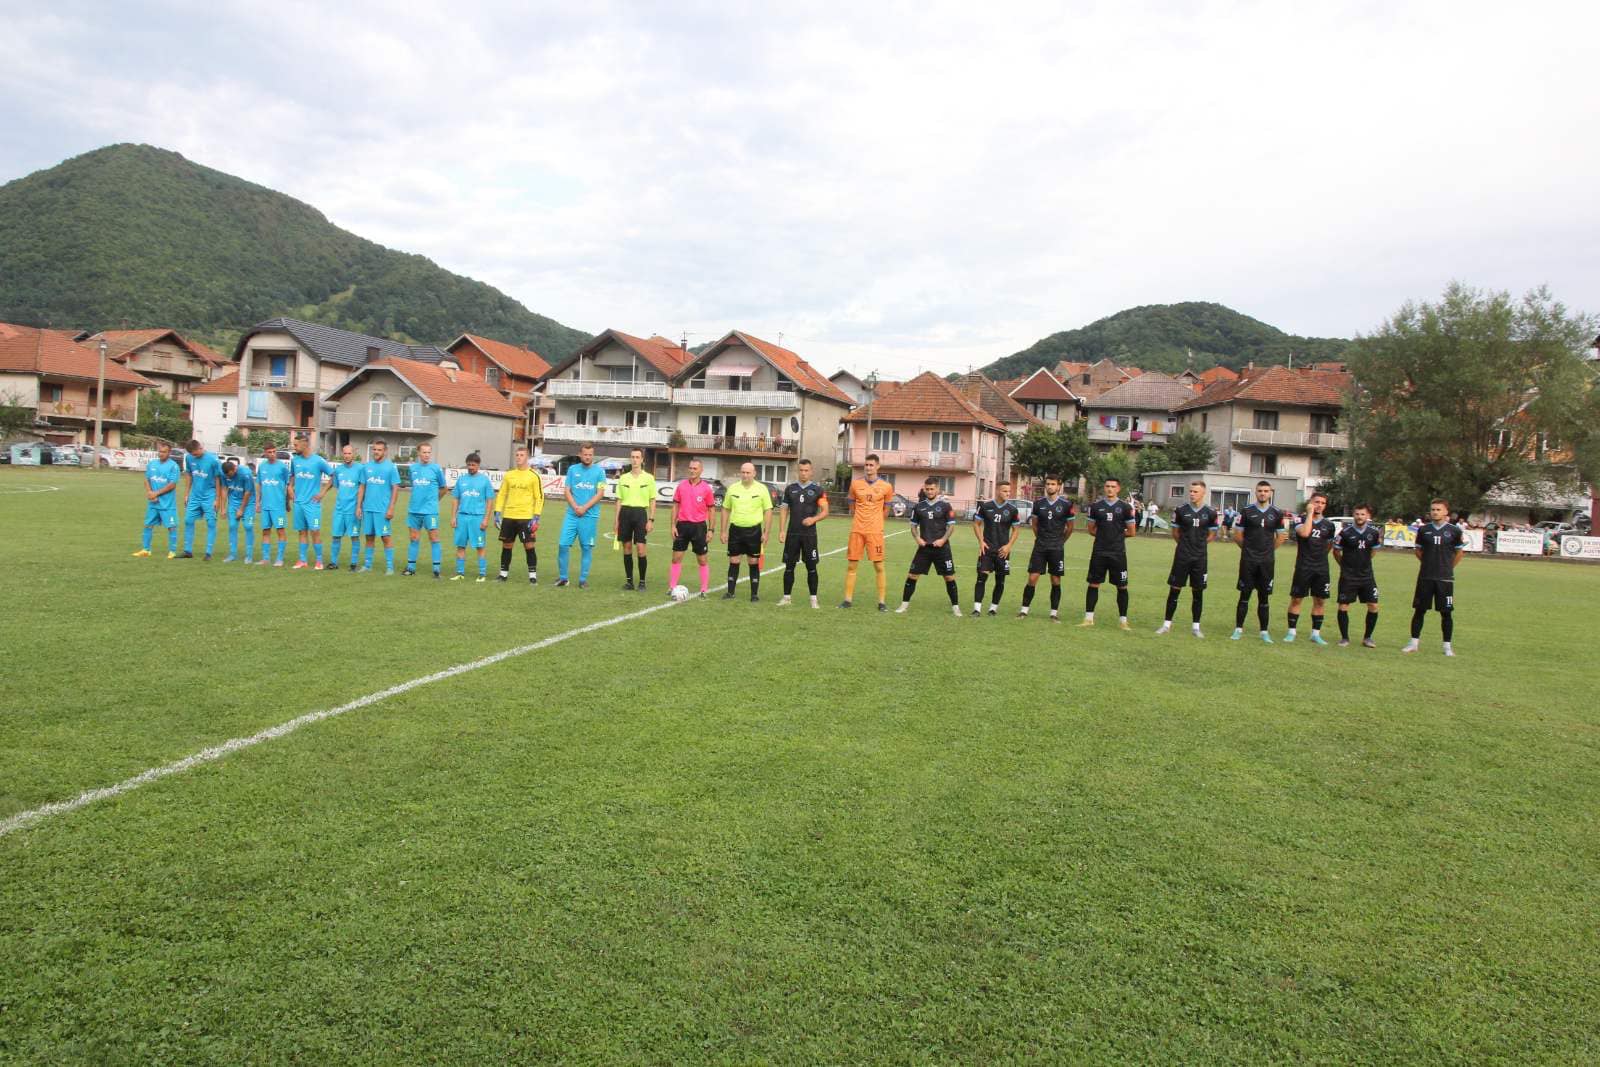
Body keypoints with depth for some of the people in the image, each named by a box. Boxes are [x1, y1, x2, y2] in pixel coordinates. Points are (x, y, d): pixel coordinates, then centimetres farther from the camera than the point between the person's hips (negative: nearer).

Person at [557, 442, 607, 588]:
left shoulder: (599, 471, 3)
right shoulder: (572, 469, 10)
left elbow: (600, 493, -3)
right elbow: (567, 491, 7)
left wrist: (584, 508, -11)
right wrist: (575, 507, -9)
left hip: (590, 516, -2)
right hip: (571, 514, 2)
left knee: (586, 547, 1)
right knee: (563, 545, -3)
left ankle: (583, 579, 10)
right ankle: (562, 577, 8)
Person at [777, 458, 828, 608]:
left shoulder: (817, 489, 1)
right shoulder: (790, 488, 8)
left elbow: (825, 511, -1)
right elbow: (784, 510, 10)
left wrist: (813, 519, -20)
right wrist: (781, 530, 1)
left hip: (809, 534, -2)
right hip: (792, 533, 2)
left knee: (811, 567, 1)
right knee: (789, 566, 4)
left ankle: (813, 599, 9)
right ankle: (786, 597, 12)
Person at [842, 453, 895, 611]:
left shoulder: (886, 486, -1)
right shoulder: (855, 483, 3)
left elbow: (885, 509, 12)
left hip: (875, 531, -2)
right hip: (856, 530, 2)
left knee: (879, 567, -2)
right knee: (851, 565, 4)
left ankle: (882, 601, 6)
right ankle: (848, 599, 13)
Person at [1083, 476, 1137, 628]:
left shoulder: (1125, 507, 0)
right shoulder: (1096, 506, 4)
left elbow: (1131, 532, 3)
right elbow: (1091, 529, 10)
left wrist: (1118, 535, 6)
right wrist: (1108, 534, 3)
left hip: (1118, 553, -1)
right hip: (1099, 552, 1)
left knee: (1122, 587, 3)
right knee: (1093, 584, 4)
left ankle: (1122, 620, 12)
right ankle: (1088, 618, 11)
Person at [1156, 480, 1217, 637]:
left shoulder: (1210, 512, -1)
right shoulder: (1181, 509, -3)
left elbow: (1212, 535, 9)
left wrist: (1198, 545, 5)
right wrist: (1186, 544, 9)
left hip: (1200, 558, 1)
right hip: (1182, 556, -1)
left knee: (1198, 592, 6)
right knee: (1174, 590, 1)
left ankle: (1195, 626, 16)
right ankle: (1167, 624, 9)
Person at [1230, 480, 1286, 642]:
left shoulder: (1276, 513, 5)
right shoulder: (1247, 510, 0)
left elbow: (1280, 536, 14)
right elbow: (1237, 535, 5)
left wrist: (1269, 550, 11)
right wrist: (1249, 548, 8)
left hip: (1266, 561, 2)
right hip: (1248, 561, -1)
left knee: (1264, 597, 5)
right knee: (1244, 595, 1)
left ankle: (1264, 632, 12)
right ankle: (1238, 629, 8)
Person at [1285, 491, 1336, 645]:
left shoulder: (1328, 525, 8)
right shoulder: (1301, 520, -4)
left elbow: (1329, 544, 22)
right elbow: (1304, 533, -25)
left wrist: (1319, 555, 11)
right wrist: (1310, 513, -17)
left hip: (1321, 568, 4)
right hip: (1303, 567, -4)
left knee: (1320, 600, 6)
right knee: (1296, 599, 0)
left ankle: (1315, 633, 16)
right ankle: (1291, 632, 8)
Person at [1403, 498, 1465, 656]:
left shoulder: (1454, 530, -1)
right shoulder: (1423, 530, 3)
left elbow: (1459, 552, 8)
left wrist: (1448, 567, 6)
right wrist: (1430, 564, 9)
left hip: (1445, 578, -1)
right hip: (1425, 577, 1)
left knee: (1446, 612, 2)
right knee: (1419, 610, 4)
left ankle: (1447, 646, 12)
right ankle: (1414, 642, 13)